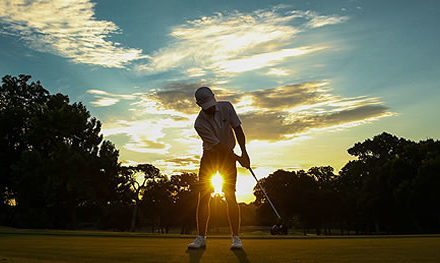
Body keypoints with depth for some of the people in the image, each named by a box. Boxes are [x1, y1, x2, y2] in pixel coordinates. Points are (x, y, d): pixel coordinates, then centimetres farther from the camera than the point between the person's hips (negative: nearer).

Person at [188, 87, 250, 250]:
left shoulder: (226, 107, -12)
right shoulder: (199, 123, -22)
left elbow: (238, 129, -5)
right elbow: (218, 145, -20)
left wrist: (244, 153, -10)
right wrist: (238, 159, -19)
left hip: (229, 155, 1)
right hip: (210, 156, -1)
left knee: (230, 196, -8)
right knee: (203, 196, -5)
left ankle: (236, 237, -4)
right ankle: (201, 237, 4)